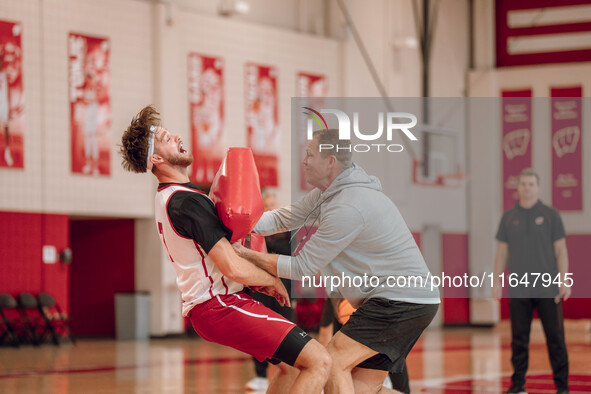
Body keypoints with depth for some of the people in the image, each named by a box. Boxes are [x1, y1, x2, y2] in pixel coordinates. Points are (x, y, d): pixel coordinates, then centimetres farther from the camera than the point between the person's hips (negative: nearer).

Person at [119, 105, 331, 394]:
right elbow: (234, 268, -22)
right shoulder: (187, 201, -19)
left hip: (206, 305, 10)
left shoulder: (165, 198, 14)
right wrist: (273, 281, -4)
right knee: (319, 361, -17)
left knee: (292, 365, 22)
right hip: (220, 305, -10)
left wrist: (255, 281, 9)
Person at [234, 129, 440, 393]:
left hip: (400, 300, -10)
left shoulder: (347, 208, -21)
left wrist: (247, 255, -8)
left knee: (332, 363, -11)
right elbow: (283, 218, 13)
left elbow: (302, 268, -15)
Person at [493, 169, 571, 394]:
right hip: (518, 291, 2)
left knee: (555, 339, -1)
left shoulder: (550, 215, 3)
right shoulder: (509, 217, 8)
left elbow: (561, 250, 2)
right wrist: (497, 281, 5)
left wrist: (565, 281, -6)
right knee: (519, 340, 3)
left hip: (548, 290, -2)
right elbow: (502, 252, 12)